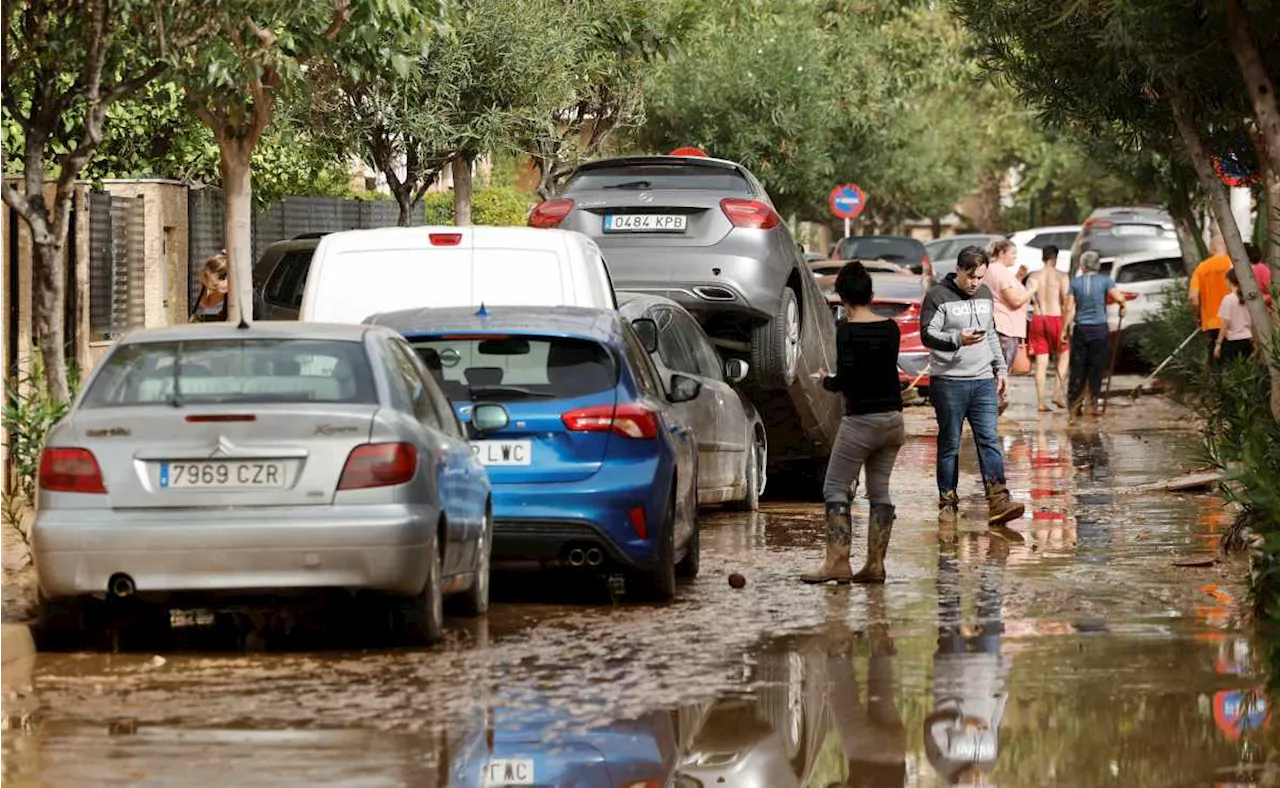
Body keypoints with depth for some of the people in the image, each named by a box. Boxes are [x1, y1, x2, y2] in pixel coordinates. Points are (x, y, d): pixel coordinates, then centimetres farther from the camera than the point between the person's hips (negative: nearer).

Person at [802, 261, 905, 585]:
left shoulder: (847, 331, -14)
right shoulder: (891, 328, 5)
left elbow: (845, 380, -19)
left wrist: (826, 380, 0)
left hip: (861, 420, -7)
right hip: (892, 418, 7)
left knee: (836, 488, -1)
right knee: (879, 490, 10)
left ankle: (838, 562, -11)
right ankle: (875, 564, 8)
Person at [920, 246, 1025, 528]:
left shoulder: (985, 295, 15)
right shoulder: (938, 296, -5)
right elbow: (927, 335, -13)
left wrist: (1001, 368, 19)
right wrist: (958, 340, -29)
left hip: (983, 381, 5)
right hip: (949, 382, -4)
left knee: (990, 441, -5)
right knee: (949, 445, 2)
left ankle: (998, 502, -13)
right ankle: (948, 502, 10)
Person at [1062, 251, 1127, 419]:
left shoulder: (1076, 283, 3)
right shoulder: (1105, 281, -2)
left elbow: (1070, 309, 0)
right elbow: (1118, 297, -13)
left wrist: (1065, 329, 4)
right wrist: (1122, 307, 9)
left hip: (1080, 330, 1)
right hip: (1100, 330, -1)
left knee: (1078, 368, 6)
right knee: (1096, 369, 4)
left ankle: (1074, 403, 4)